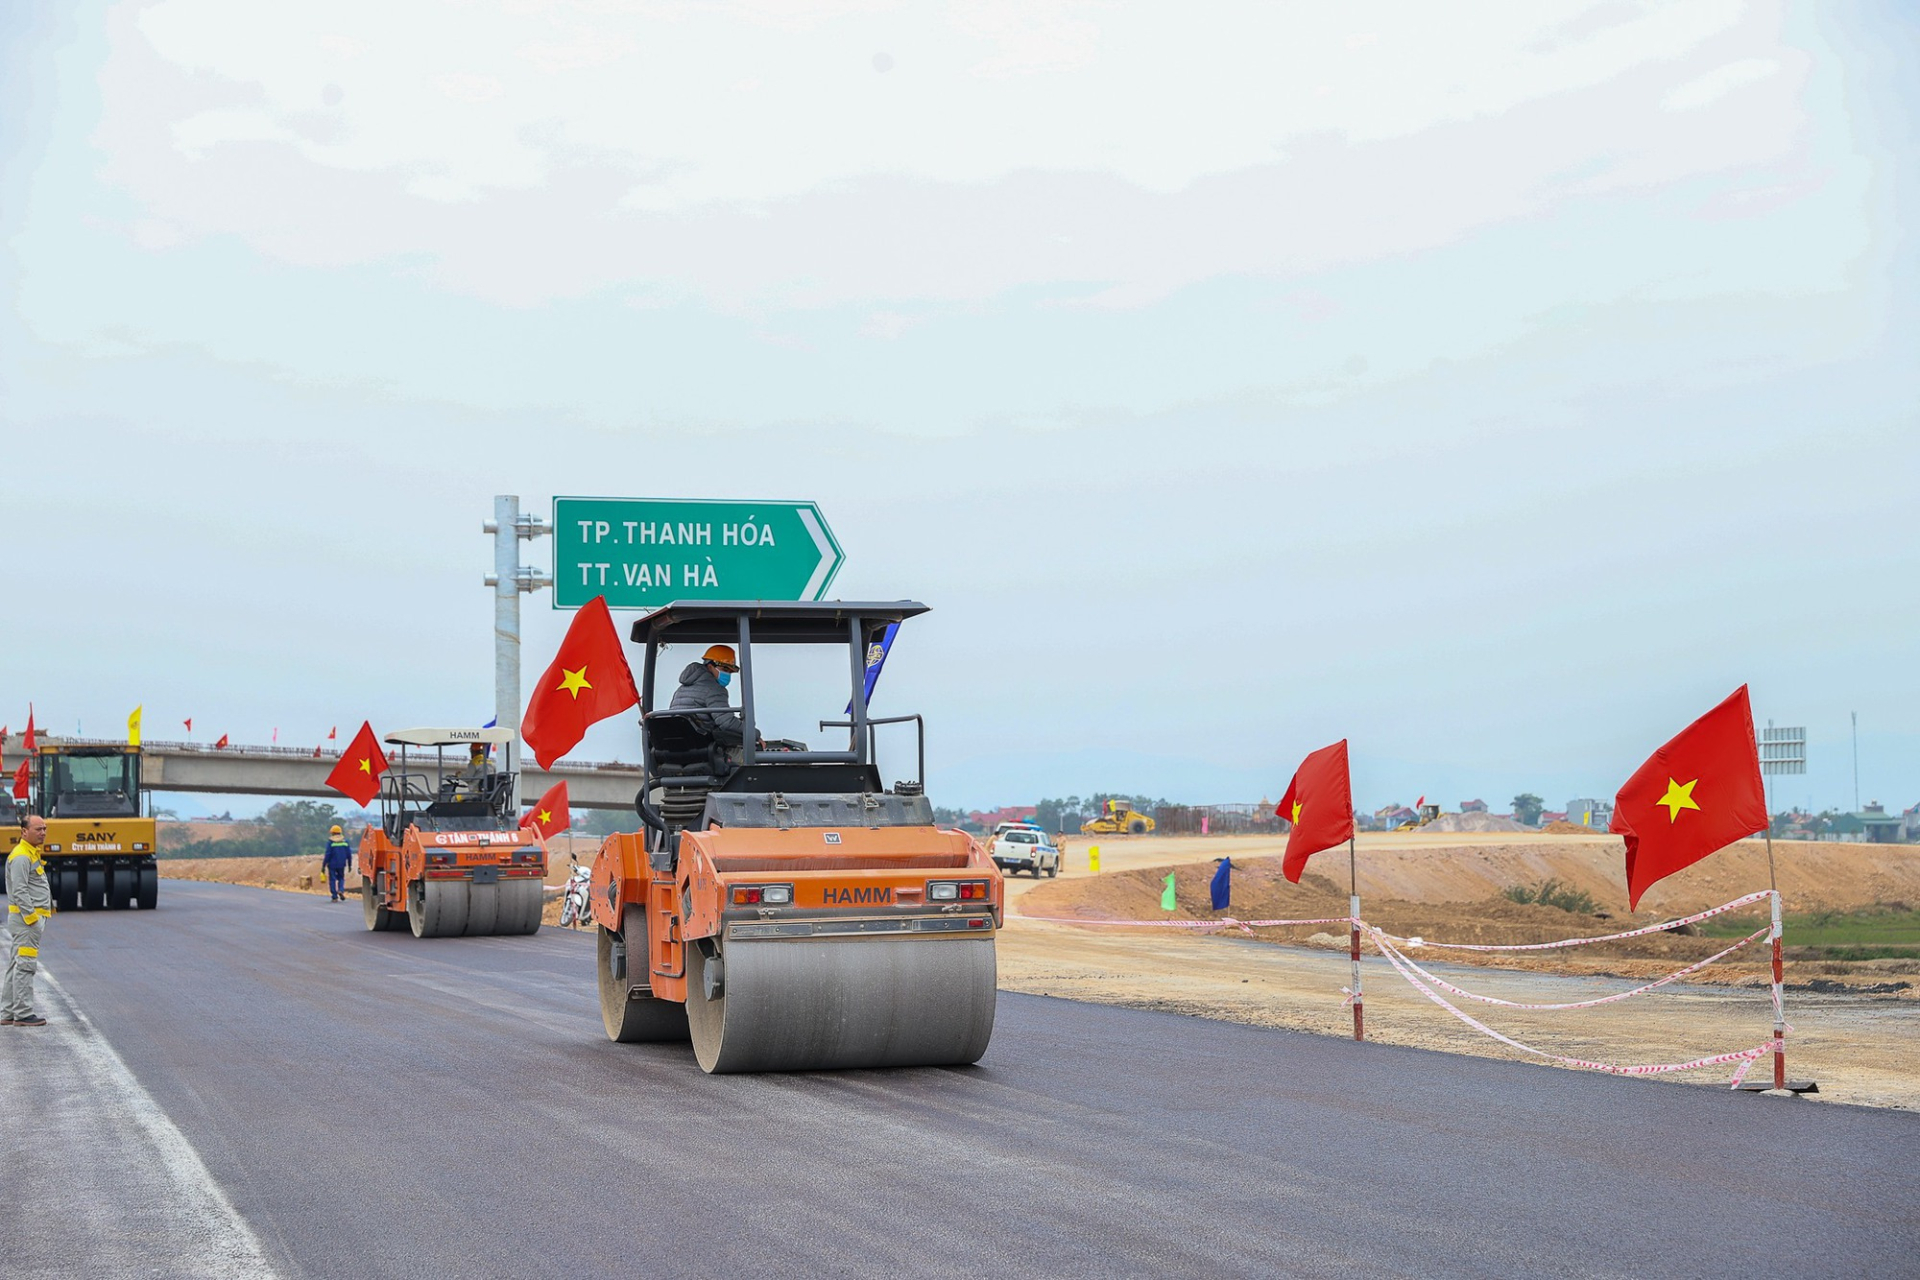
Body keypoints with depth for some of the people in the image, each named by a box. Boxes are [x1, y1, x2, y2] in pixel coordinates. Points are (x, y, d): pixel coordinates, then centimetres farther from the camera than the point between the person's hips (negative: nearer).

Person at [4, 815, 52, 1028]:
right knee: (25, 965, -9)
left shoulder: (32, 854, 19)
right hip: (25, 917, -11)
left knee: (16, 966, 12)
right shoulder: (21, 857, -14)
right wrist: (32, 917, -22)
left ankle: (7, 1014, 16)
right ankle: (23, 1014, -9)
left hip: (30, 918, 11)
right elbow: (19, 892, -21)